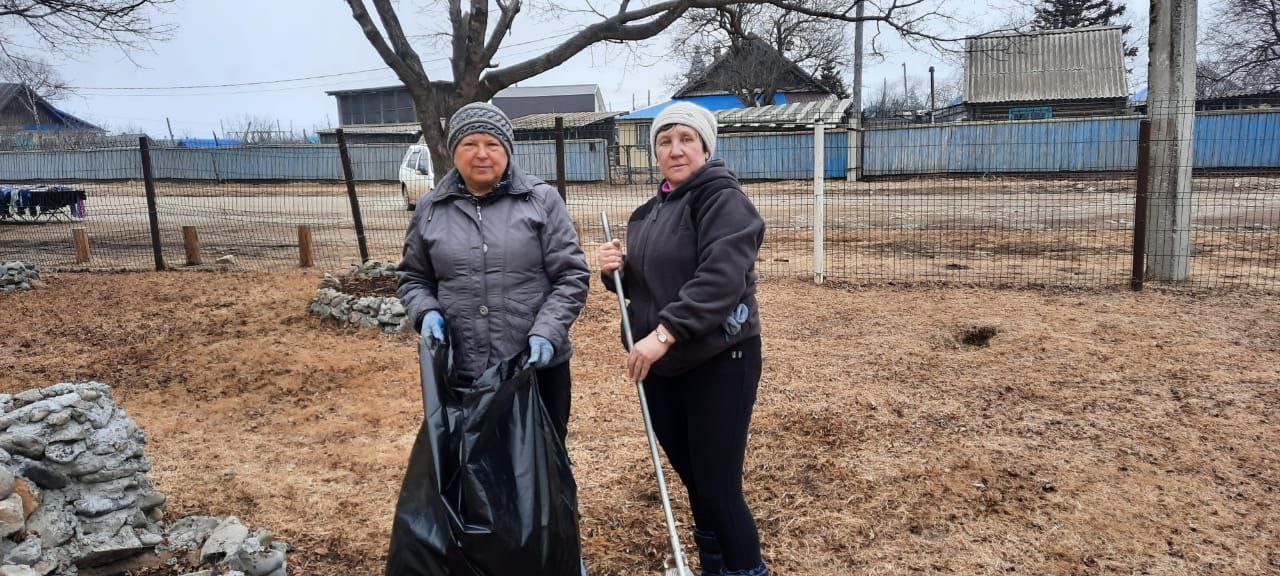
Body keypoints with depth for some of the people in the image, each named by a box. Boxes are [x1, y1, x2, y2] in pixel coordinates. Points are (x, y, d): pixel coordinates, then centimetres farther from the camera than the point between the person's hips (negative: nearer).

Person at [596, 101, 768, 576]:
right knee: (691, 478, 17)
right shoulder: (650, 212, 14)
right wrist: (615, 269, -2)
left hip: (718, 362, -7)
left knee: (718, 486, -3)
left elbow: (721, 277, -25)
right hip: (662, 364, 7)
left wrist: (665, 332, -31)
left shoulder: (722, 198, -11)